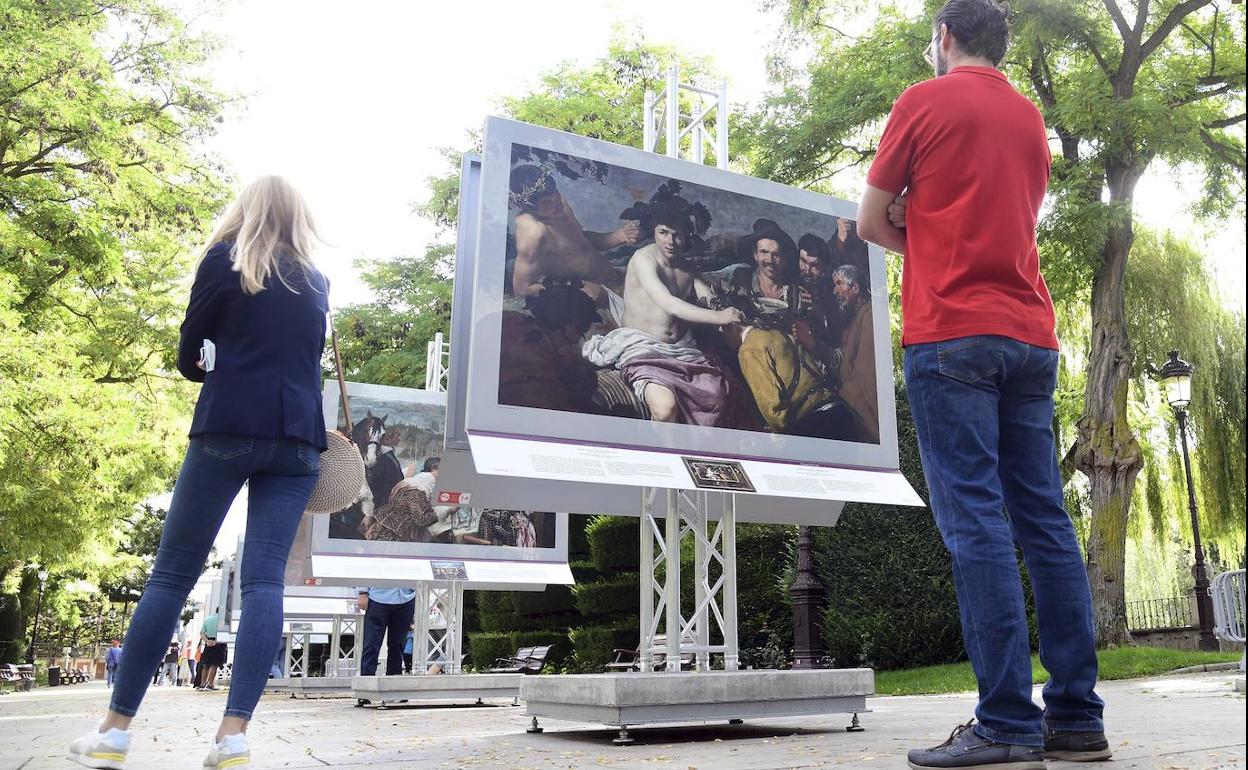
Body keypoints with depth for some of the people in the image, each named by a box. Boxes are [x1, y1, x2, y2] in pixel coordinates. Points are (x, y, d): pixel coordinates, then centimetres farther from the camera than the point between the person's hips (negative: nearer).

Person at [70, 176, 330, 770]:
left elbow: (190, 355, 10)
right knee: (264, 579, -3)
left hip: (227, 430, -2)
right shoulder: (316, 282, 16)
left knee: (171, 573, 3)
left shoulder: (224, 259, 6)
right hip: (298, 438, 3)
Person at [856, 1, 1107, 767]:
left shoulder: (925, 102, 3)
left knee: (976, 520, -9)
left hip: (950, 335, -6)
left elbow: (872, 223, 4)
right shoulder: (1031, 117, 20)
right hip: (1031, 336, 6)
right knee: (1045, 520, 5)